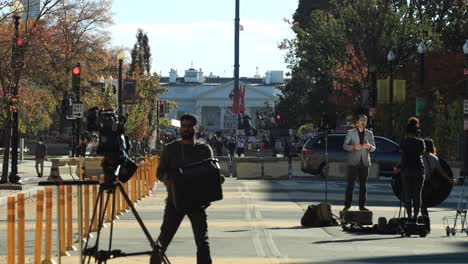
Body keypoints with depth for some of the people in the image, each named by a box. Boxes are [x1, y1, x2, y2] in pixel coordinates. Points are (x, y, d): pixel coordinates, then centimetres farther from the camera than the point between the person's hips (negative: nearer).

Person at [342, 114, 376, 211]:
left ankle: (362, 205, 5)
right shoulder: (350, 133, 6)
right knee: (350, 184, -5)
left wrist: (370, 146, -12)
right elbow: (345, 146, 1)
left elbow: (374, 148, 12)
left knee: (363, 185, 2)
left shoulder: (369, 134, 13)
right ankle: (347, 205, -2)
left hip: (364, 162, 3)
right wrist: (353, 147, -18)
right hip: (353, 162, -3)